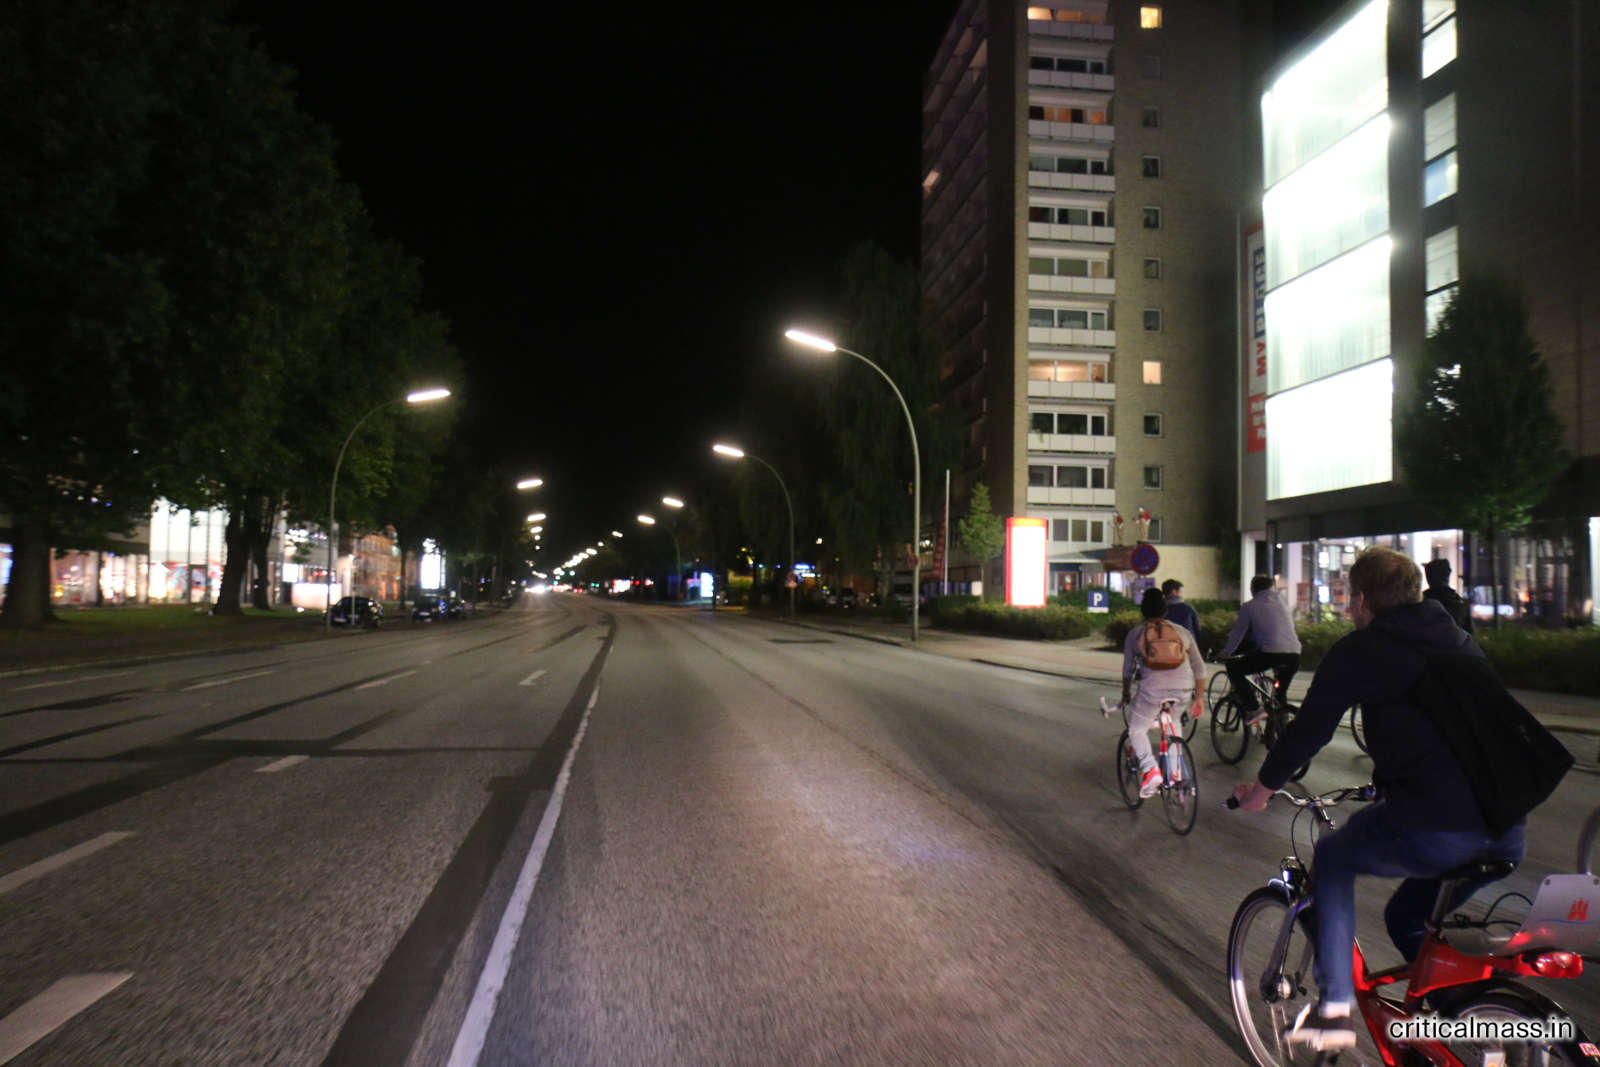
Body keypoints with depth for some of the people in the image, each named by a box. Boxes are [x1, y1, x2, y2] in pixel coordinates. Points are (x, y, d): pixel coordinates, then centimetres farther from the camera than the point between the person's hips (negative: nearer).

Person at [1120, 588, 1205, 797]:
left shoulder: (1135, 633, 11)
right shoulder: (1181, 631, 17)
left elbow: (1127, 670, 16)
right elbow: (1199, 667, 17)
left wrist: (1125, 696, 30)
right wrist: (1198, 699, 24)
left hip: (1153, 688, -3)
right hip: (1183, 688, 3)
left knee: (1136, 729, 11)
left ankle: (1149, 769, -12)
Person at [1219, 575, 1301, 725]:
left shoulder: (1250, 606, 9)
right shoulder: (1280, 603, 25)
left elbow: (1237, 633, 12)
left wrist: (1225, 654, 26)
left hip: (1271, 653, -6)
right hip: (1294, 655, 6)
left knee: (1234, 668, 9)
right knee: (1281, 693, 27)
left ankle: (1254, 709, -4)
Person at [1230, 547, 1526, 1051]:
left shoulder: (1359, 650, 0)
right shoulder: (1460, 641, 21)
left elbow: (1309, 728, 3)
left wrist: (1262, 786, 18)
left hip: (1431, 832, -7)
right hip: (1507, 833, 7)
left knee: (1333, 857, 21)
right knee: (1408, 918, 28)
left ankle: (1334, 1008, 13)